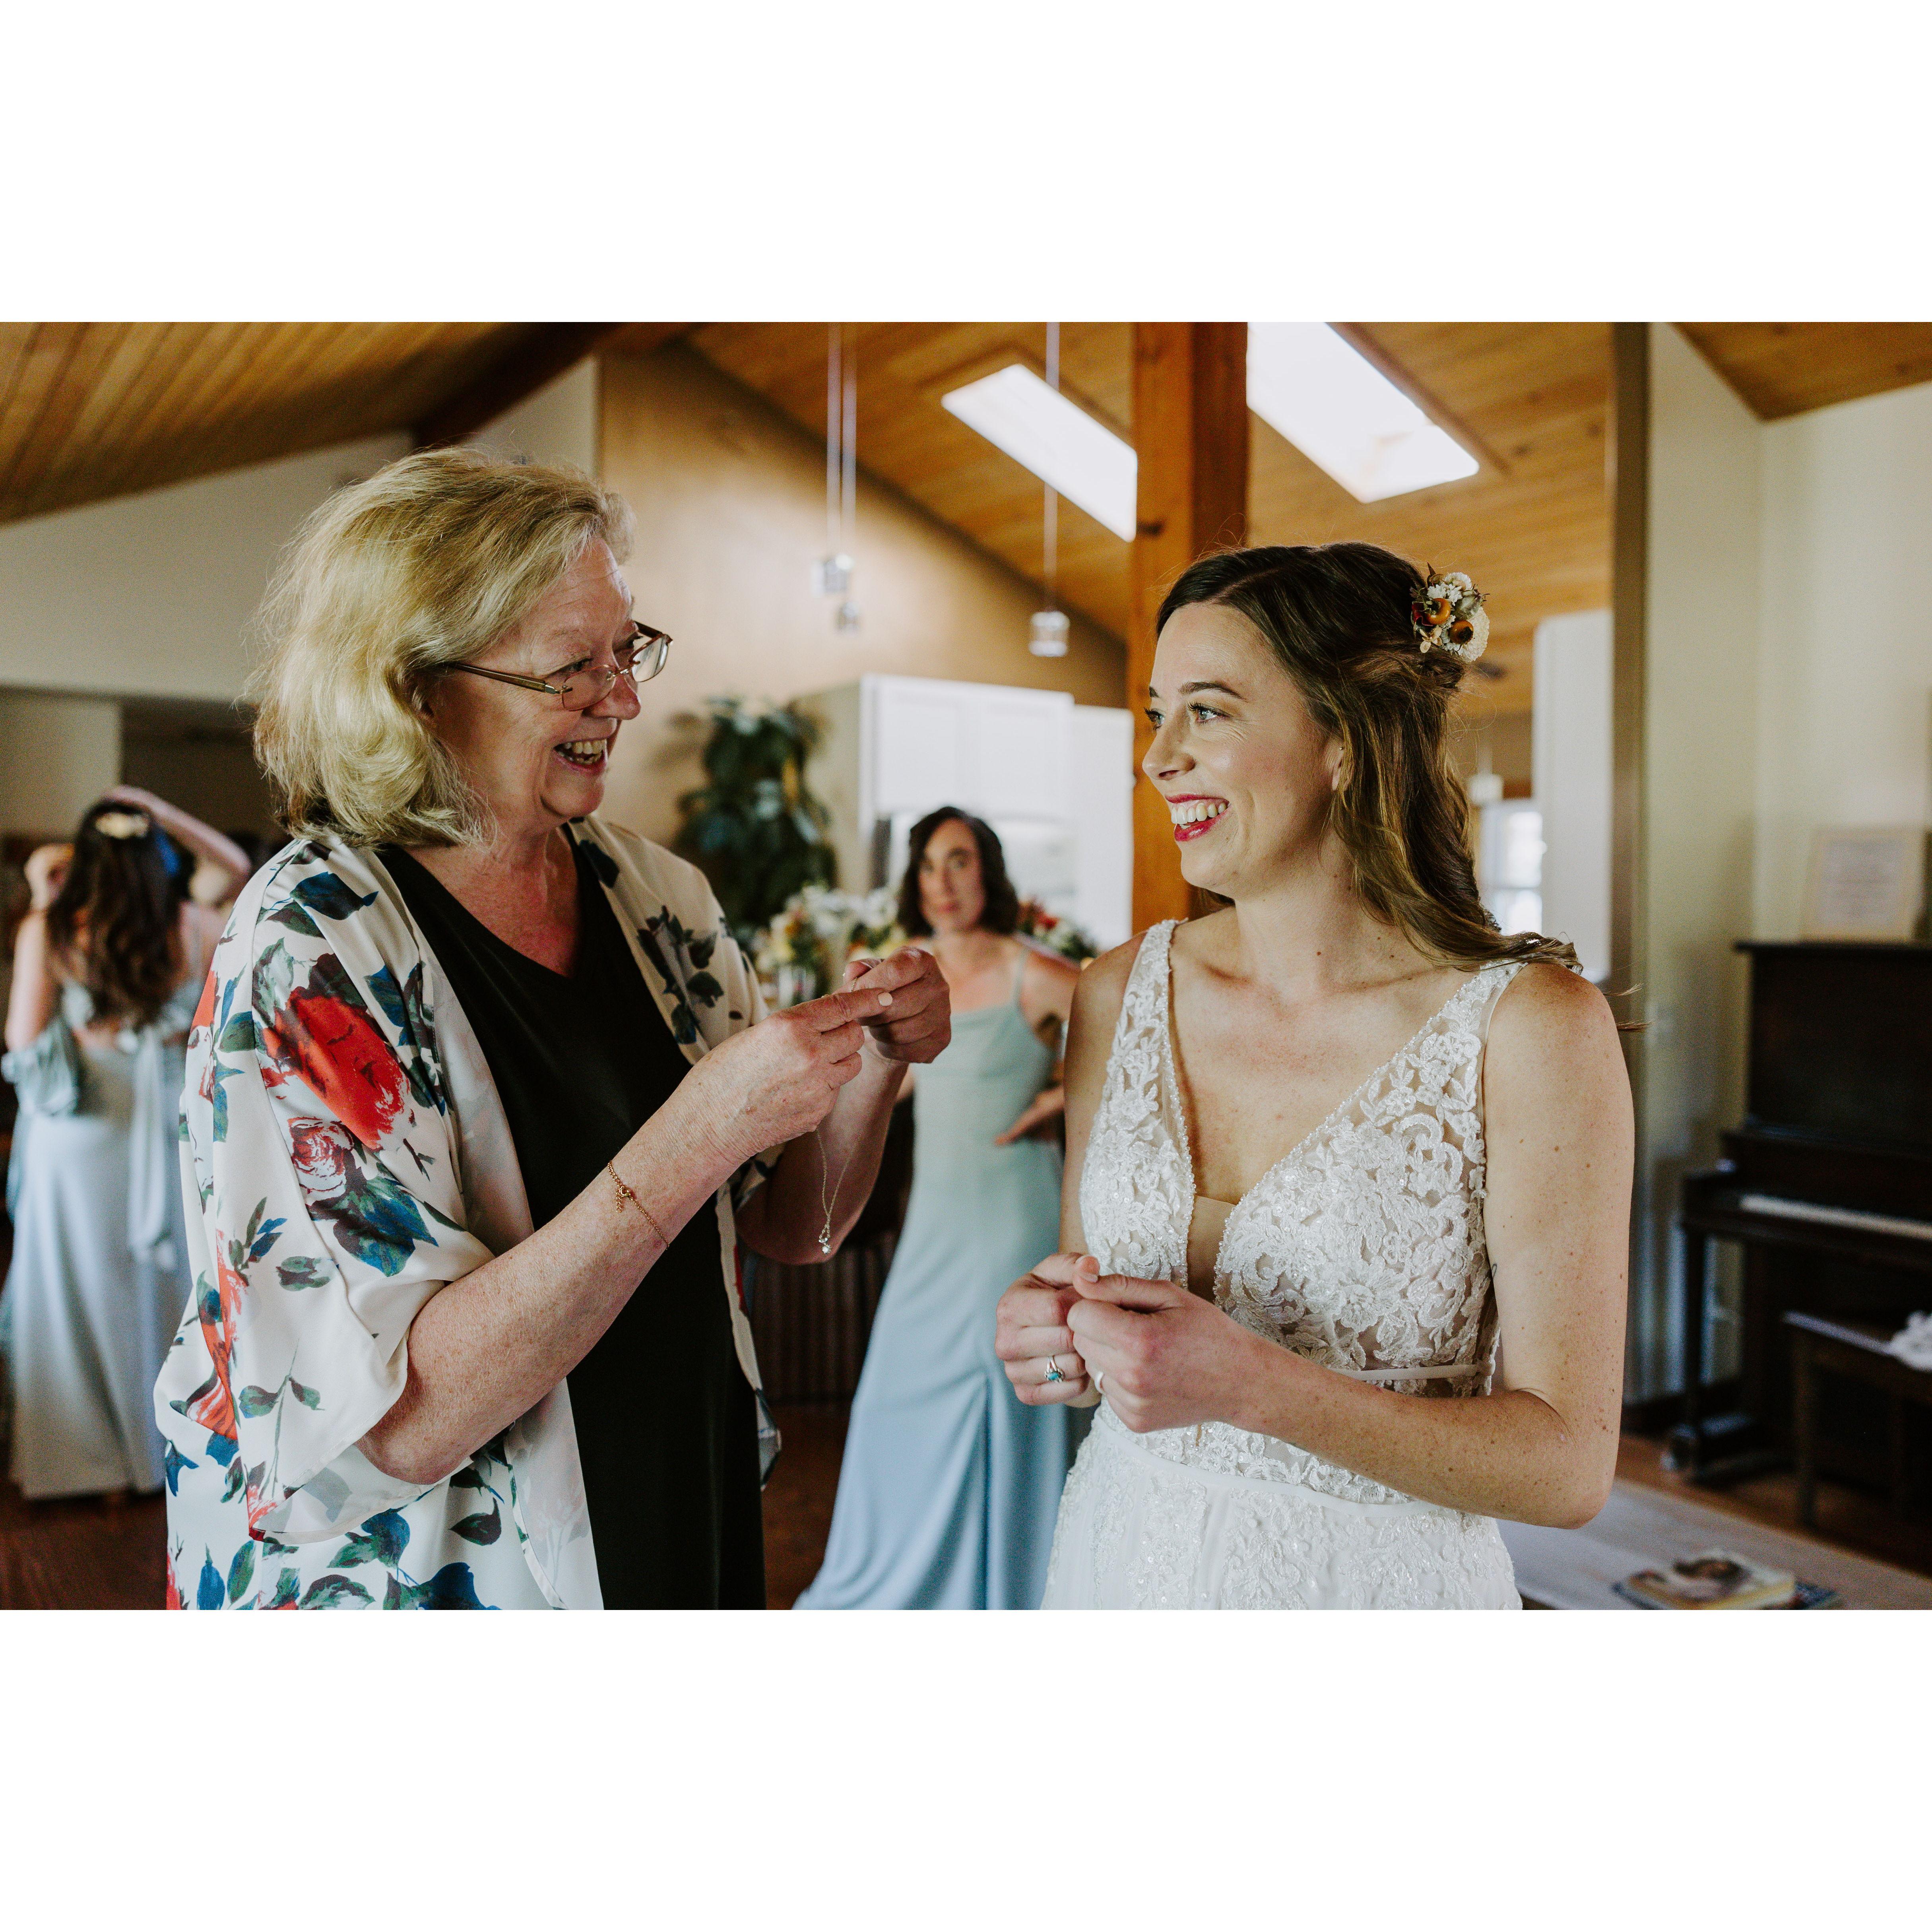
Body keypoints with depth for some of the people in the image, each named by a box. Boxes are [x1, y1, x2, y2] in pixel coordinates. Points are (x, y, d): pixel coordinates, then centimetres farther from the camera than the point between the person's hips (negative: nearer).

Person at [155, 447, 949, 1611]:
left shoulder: (656, 894, -5)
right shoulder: (311, 957, -21)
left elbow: (793, 1228, 3)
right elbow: (400, 1422, -28)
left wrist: (874, 1067, -16)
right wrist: (697, 1132, -34)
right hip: (417, 1580, -5)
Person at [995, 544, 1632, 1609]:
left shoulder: (1530, 1027, -18)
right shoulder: (1119, 993, -6)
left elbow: (1566, 1464, -16)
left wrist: (1250, 1386, -27)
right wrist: (1045, 1325, -15)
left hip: (1371, 1577, -3)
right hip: (1125, 1553, 4)